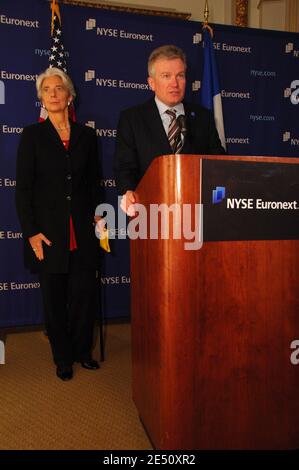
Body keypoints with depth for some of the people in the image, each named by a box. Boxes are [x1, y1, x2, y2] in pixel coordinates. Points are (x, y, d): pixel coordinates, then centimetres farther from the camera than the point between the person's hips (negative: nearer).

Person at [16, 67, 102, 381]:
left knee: (84, 293, 6)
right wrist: (31, 232, -8)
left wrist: (97, 215, 3)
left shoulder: (86, 135, 10)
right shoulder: (32, 135, 3)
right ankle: (62, 358, 25)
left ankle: (83, 351, 27)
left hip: (82, 230, 2)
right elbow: (23, 187, -2)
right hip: (49, 230, -2)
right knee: (54, 297, 7)